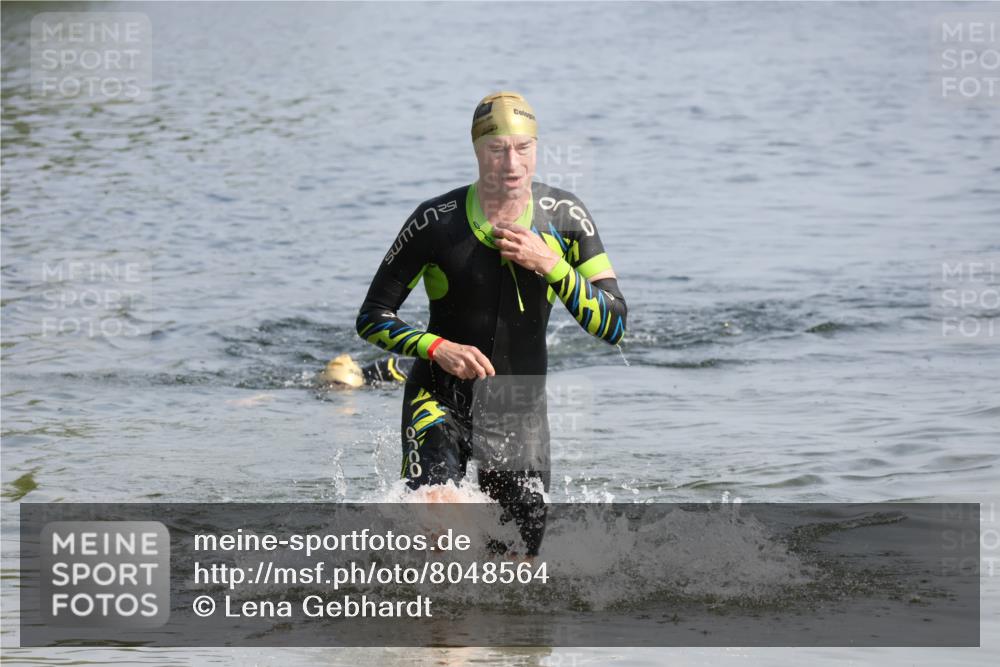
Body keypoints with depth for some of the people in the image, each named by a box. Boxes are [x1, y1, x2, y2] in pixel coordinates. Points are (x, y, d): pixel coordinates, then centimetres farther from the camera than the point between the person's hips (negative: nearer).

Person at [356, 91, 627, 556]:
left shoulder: (565, 217, -7)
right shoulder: (437, 222, -14)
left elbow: (613, 326, -11)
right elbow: (372, 318, -6)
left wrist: (550, 265, -24)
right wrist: (436, 348, -24)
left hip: (520, 408, 3)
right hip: (441, 399, -3)